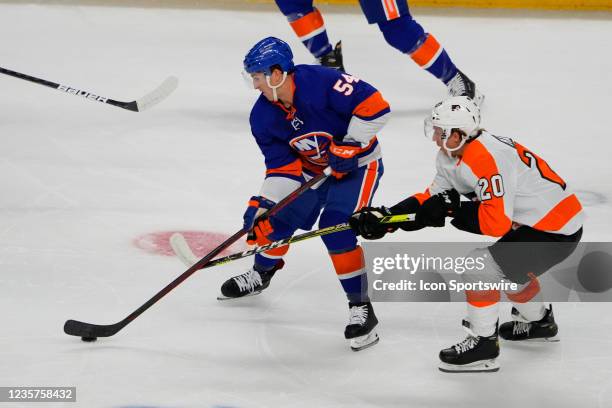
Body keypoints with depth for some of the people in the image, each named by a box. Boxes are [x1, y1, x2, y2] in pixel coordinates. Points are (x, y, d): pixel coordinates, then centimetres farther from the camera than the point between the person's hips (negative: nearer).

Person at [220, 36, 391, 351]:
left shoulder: (321, 82, -32)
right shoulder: (263, 117, -10)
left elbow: (373, 104, -31)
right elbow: (281, 166, -5)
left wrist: (350, 145, -30)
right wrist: (262, 205, -15)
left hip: (356, 163, -7)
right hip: (311, 168, 7)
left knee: (335, 227, -22)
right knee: (277, 217, 10)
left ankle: (361, 307, -13)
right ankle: (261, 273, 42)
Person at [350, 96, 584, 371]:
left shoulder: (488, 159, -26)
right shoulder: (451, 156, 5)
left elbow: (496, 222, -28)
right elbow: (433, 198, 10)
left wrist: (453, 210, -19)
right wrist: (385, 217, 0)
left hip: (557, 232, -11)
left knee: (479, 267, -14)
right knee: (508, 265, 32)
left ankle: (483, 343, -1)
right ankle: (537, 320, 53)